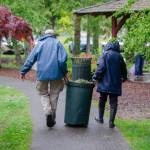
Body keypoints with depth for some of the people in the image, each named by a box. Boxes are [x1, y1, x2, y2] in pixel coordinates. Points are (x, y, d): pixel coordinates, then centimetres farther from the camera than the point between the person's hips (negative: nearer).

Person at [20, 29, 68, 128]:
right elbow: (63, 59, -8)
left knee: (44, 94, 13)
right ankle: (52, 118, 16)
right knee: (54, 95, 12)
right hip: (55, 73, 0)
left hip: (42, 73, 1)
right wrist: (64, 71, 2)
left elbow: (30, 59, 7)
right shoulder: (57, 43, 5)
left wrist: (23, 71, 13)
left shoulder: (40, 43, 10)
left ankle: (48, 112, -11)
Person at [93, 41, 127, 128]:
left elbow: (101, 68, -15)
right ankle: (111, 122, -2)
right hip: (115, 84, 2)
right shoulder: (119, 56, 6)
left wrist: (96, 77, -5)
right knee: (113, 103, 3)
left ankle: (101, 118, 24)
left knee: (102, 100, 15)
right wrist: (123, 78, 31)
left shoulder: (105, 55, -5)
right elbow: (124, 69, 15)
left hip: (105, 83, -2)